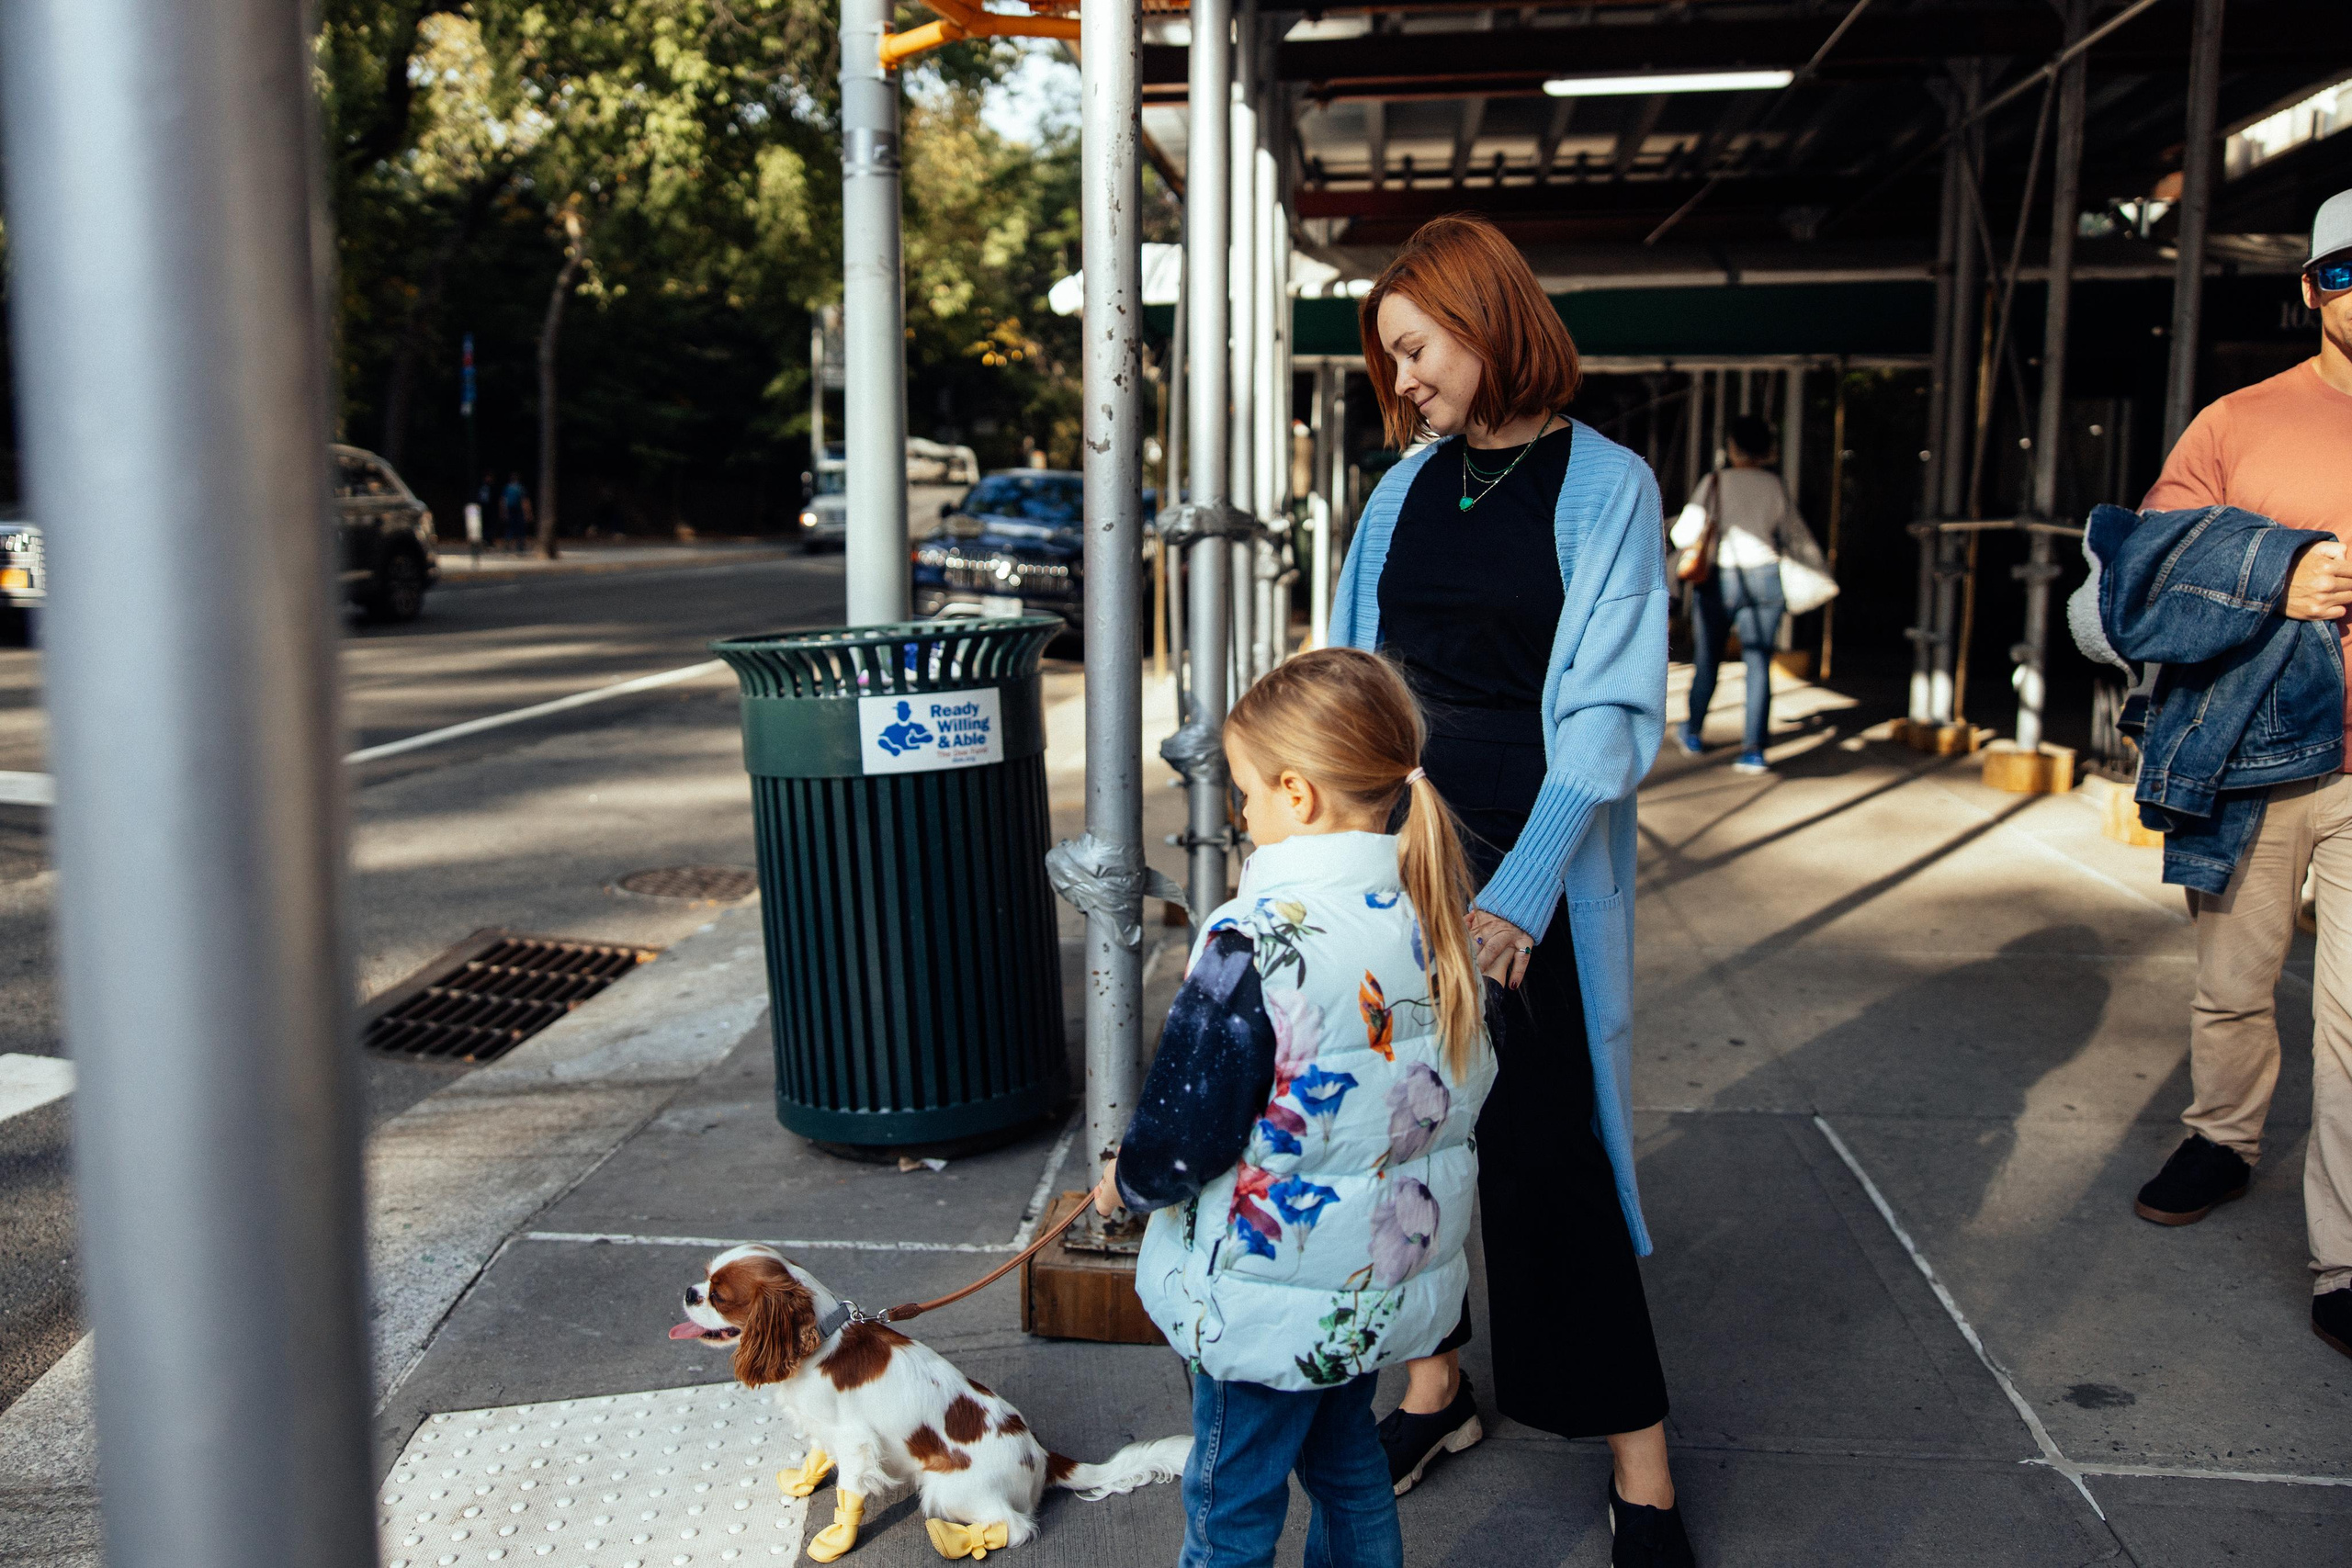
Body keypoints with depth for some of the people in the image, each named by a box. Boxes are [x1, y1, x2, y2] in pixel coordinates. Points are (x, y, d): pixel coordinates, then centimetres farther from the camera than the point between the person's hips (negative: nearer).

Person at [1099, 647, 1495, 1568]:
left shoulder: (1254, 947, -28)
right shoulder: (1440, 919, -5)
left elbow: (1185, 1138, -22)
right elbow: (1462, 1091, 8)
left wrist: (1125, 1182, -2)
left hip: (1271, 1300, -7)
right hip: (1388, 1280, 7)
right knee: (1346, 1460, 27)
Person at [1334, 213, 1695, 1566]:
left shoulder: (1606, 487, -6)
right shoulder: (1407, 487, 8)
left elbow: (1609, 714, -12)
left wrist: (1521, 891, -22)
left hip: (1531, 865, -5)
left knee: (1546, 1143, -3)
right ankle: (1435, 1382, 28)